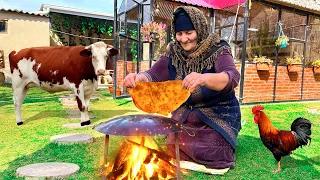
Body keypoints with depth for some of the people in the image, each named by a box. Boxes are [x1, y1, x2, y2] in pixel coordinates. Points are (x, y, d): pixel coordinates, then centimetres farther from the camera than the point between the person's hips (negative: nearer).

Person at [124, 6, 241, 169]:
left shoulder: (218, 51, -16)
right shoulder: (173, 54, -3)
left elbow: (232, 77, -35)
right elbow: (153, 75, -12)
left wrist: (205, 79, -57)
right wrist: (138, 77, -37)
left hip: (218, 115, -3)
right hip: (184, 114, 4)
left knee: (212, 155, -19)